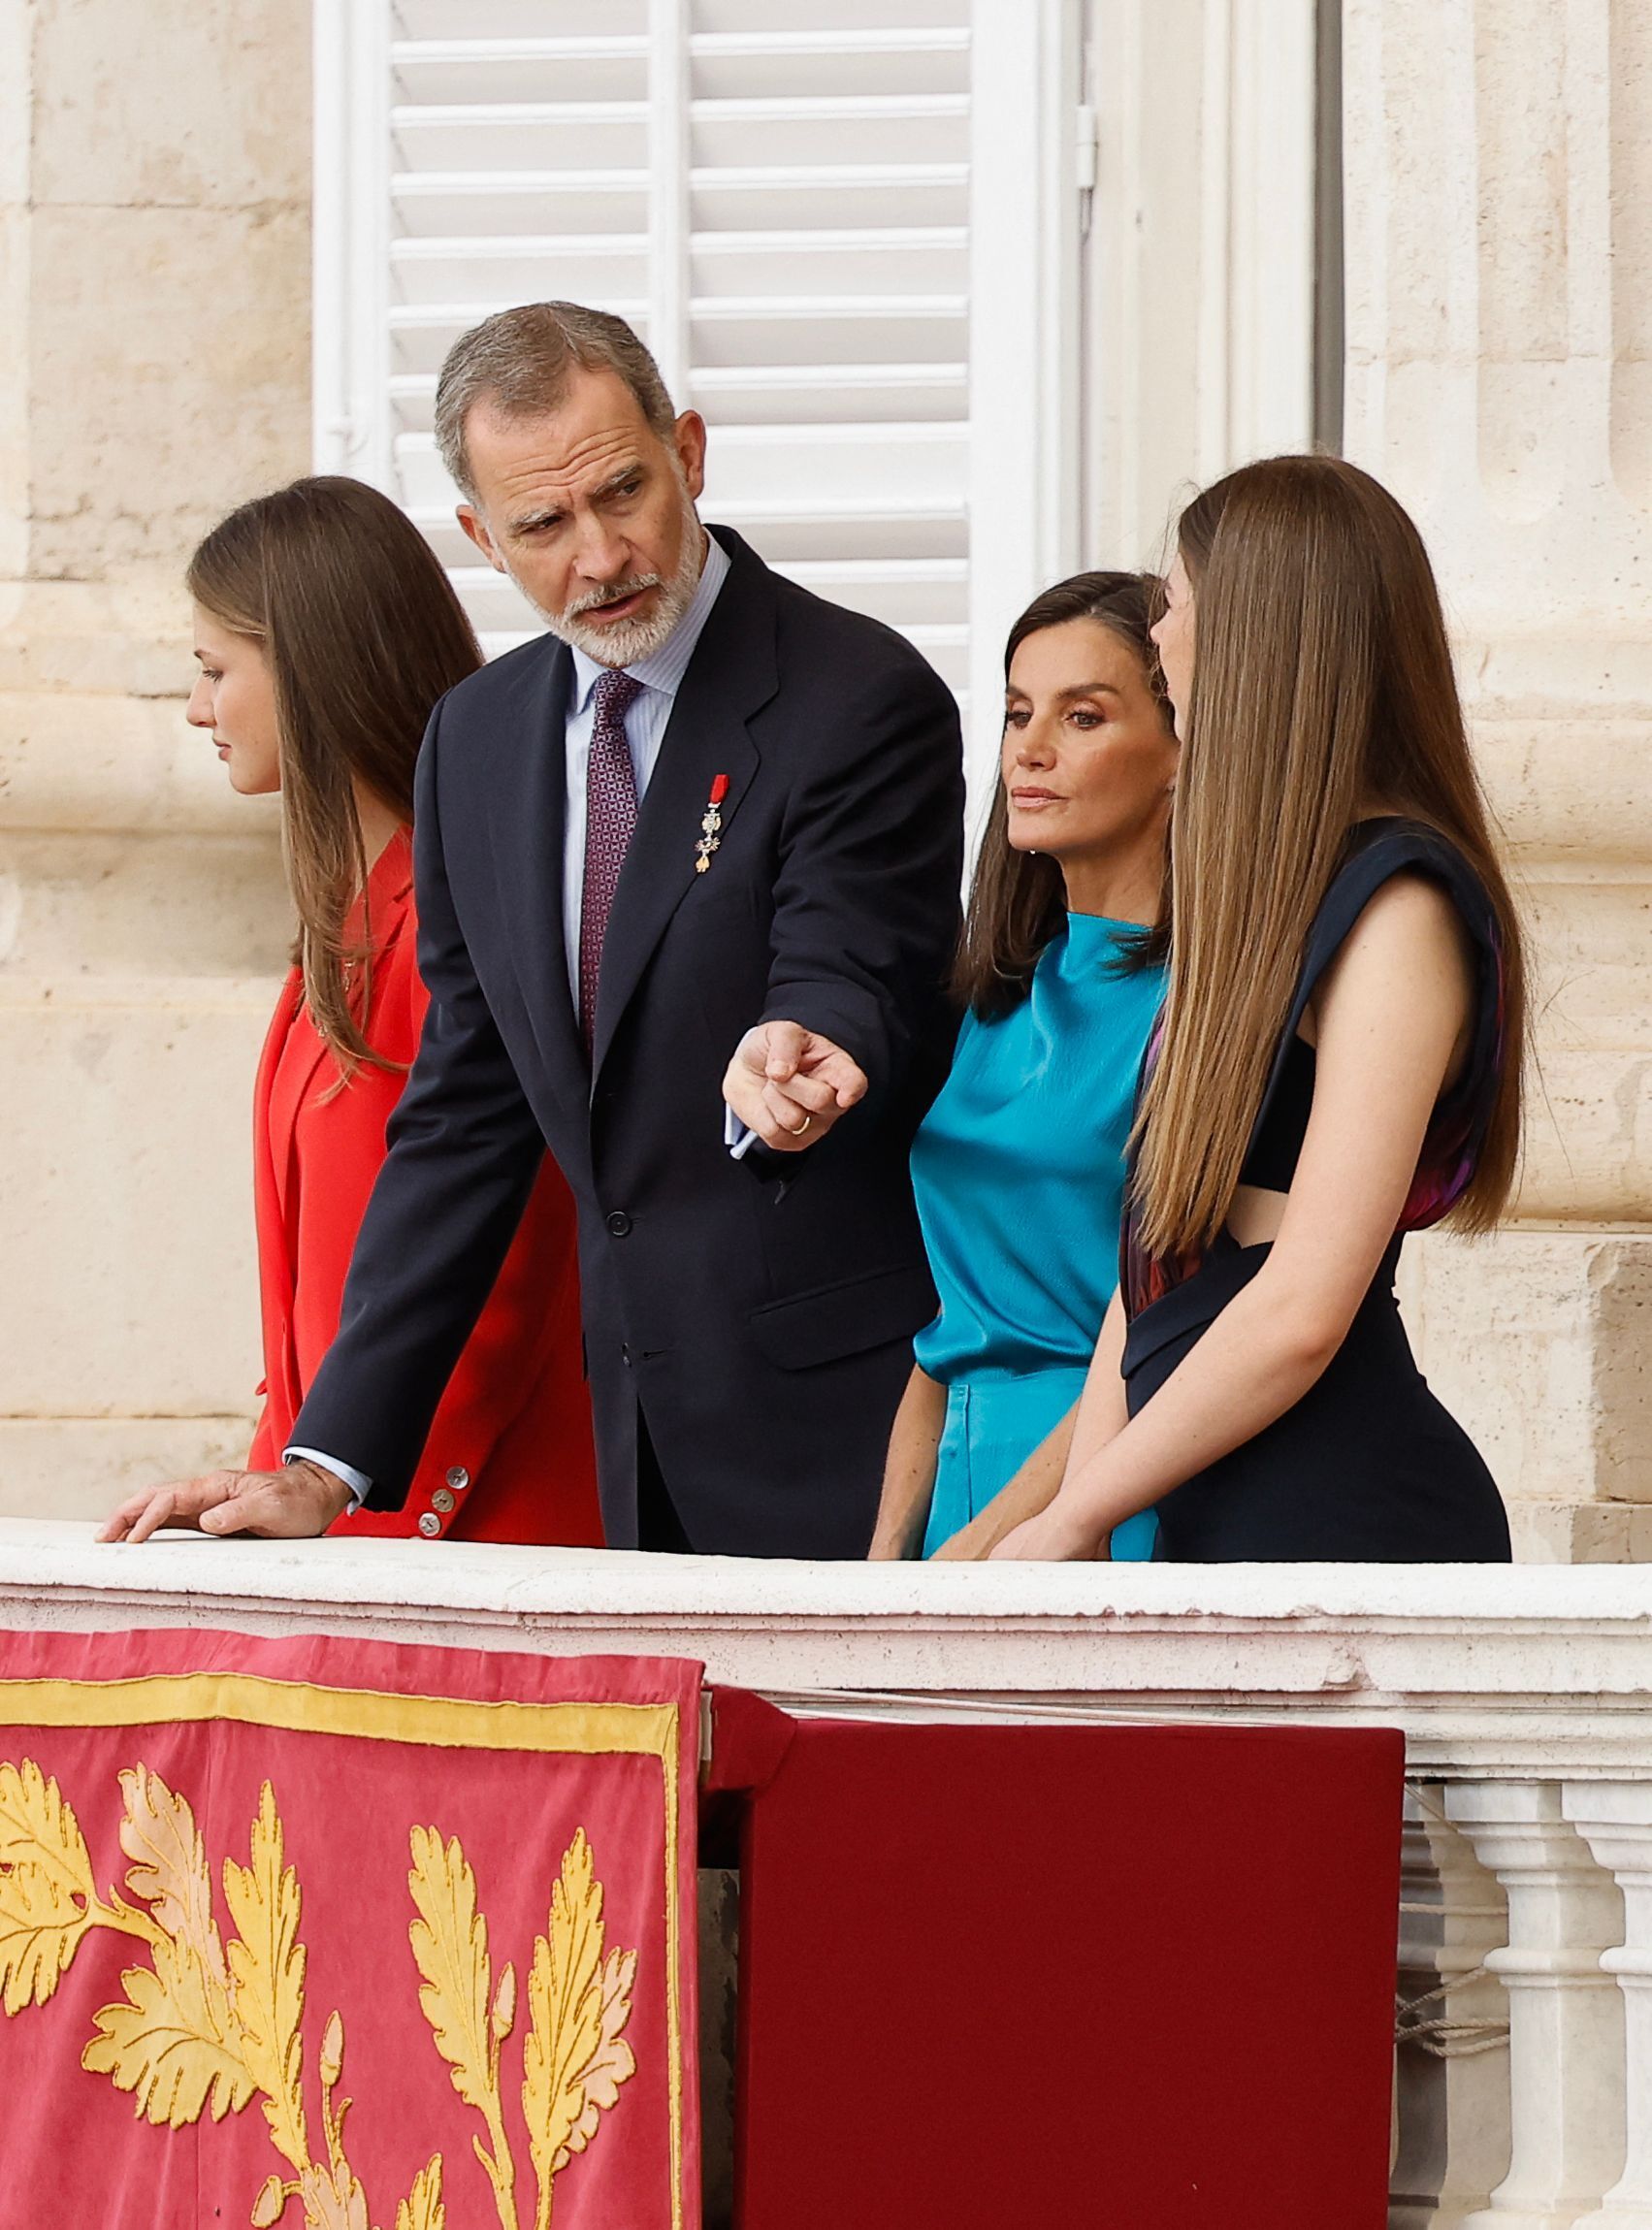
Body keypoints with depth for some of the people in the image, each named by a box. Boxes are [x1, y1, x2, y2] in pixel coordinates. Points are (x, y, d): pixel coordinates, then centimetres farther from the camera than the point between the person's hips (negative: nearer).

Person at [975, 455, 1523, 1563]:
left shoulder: (1400, 911, -12)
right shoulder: (1264, 899, 18)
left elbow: (1304, 1311, -18)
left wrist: (1074, 1515, -9)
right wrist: (1079, 1512, 5)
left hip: (1342, 1516, -8)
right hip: (1215, 1530, 8)